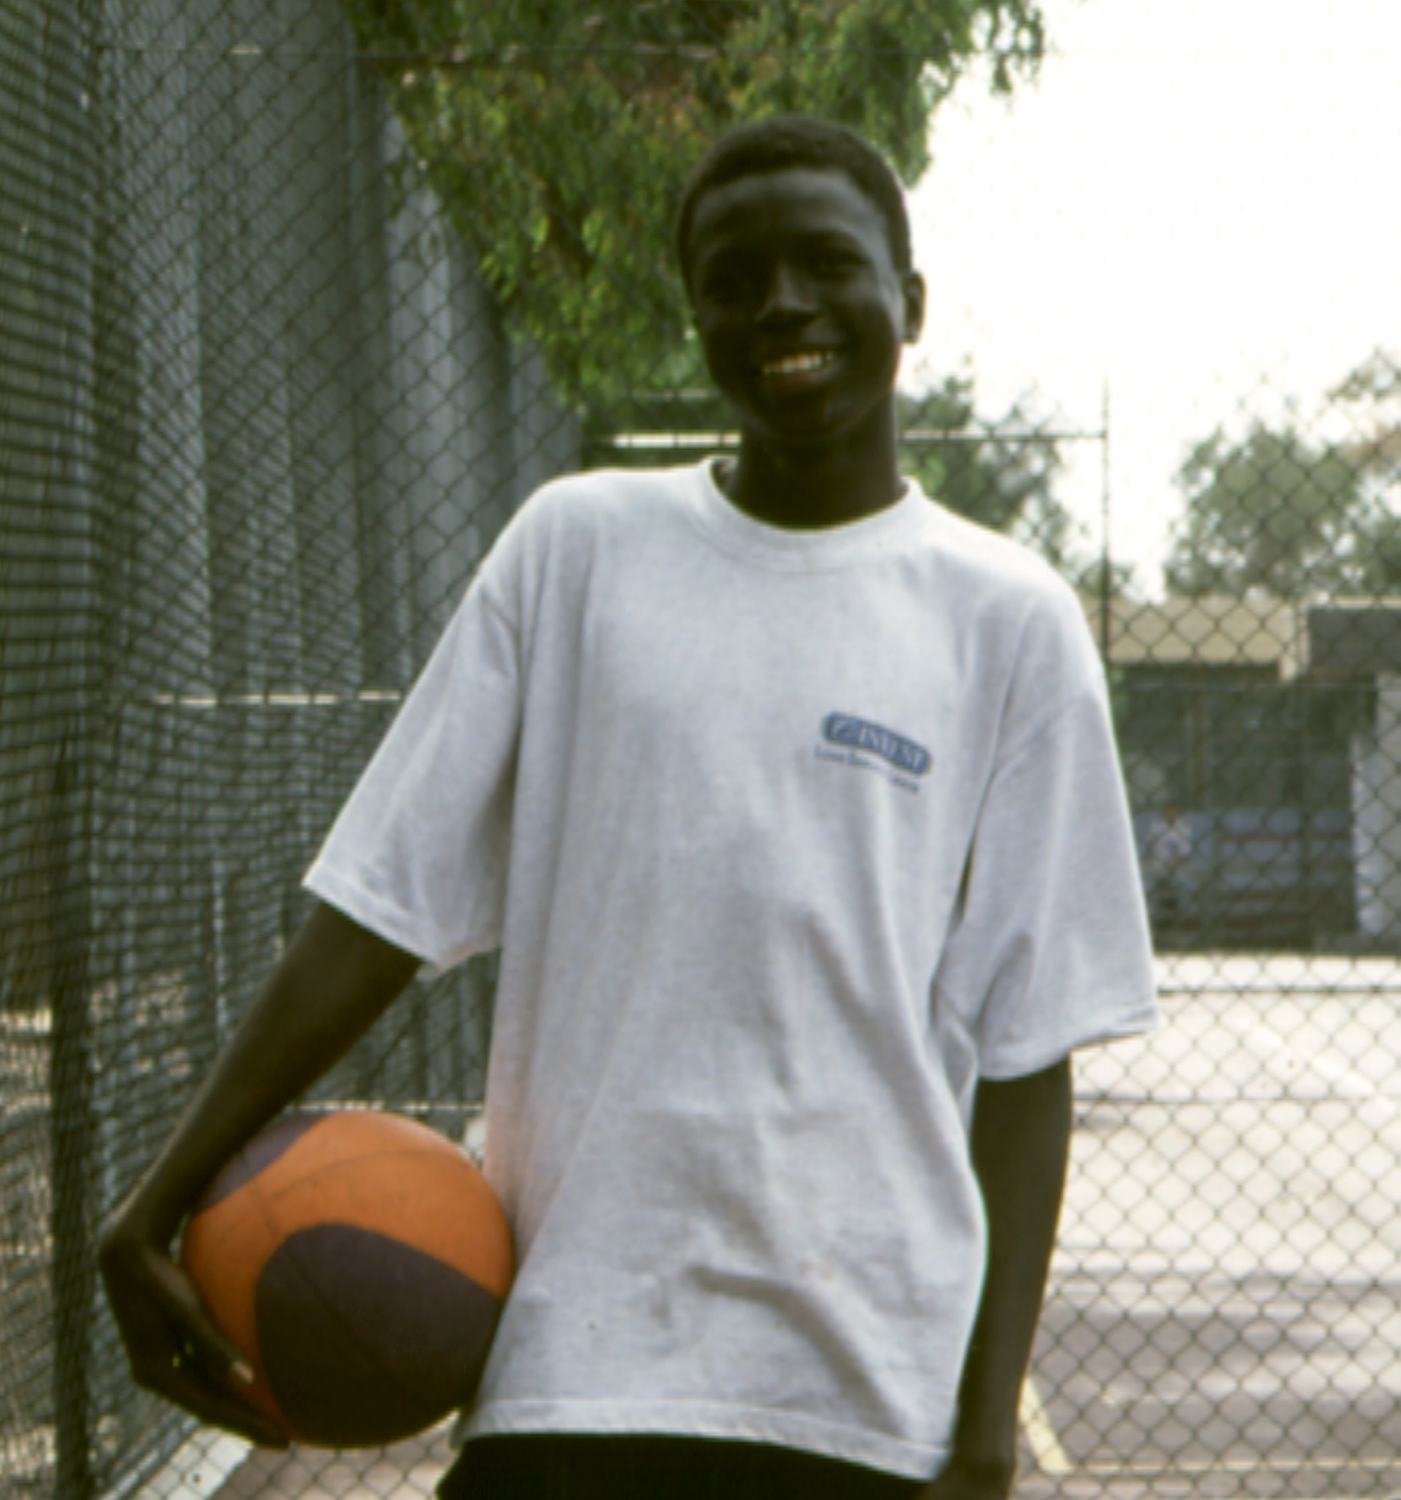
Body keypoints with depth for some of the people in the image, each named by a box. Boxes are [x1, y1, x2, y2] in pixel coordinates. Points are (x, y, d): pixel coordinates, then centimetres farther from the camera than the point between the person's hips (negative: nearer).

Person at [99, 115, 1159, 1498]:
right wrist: (158, 1203, 1)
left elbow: (1023, 1056, 2)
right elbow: (385, 906, 7)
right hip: (570, 1372, 1)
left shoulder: (1008, 622, 3)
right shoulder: (576, 546, 7)